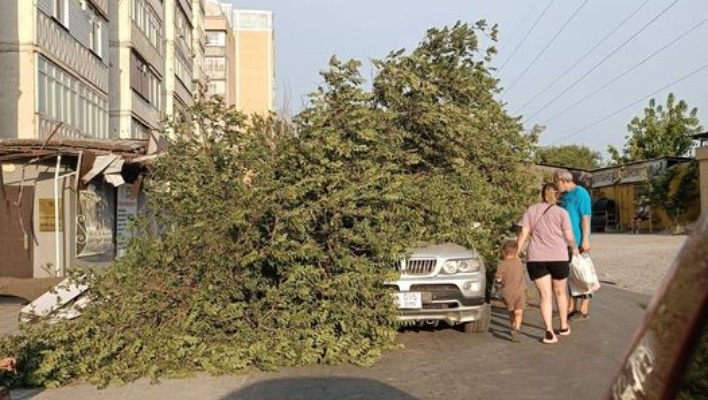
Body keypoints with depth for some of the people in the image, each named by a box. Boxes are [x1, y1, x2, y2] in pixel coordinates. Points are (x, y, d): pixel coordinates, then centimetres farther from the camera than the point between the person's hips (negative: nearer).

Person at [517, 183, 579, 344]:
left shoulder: (531, 210, 6)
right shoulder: (562, 212, 2)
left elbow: (523, 234, 0)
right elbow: (569, 237, 1)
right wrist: (574, 248, 21)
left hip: (535, 259, 0)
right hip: (558, 257, 0)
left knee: (545, 296, 2)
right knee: (560, 292, 18)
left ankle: (549, 331, -10)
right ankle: (564, 326, 31)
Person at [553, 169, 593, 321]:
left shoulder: (580, 193, -11)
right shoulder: (565, 195, 13)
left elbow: (586, 217, -16)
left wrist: (585, 240, -20)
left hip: (578, 242, -8)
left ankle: (584, 310, 8)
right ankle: (571, 308, 21)